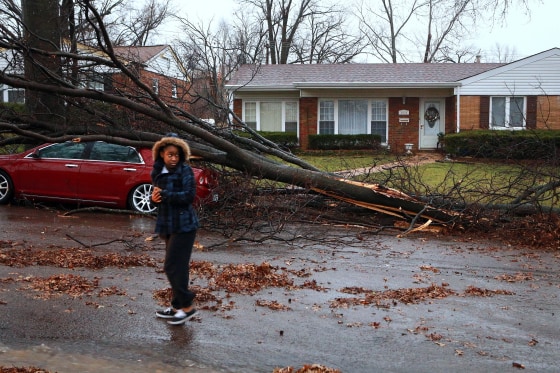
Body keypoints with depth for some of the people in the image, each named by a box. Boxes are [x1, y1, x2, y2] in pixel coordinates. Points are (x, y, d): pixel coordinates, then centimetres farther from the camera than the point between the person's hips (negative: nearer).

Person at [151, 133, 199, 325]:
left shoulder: (185, 170, -10)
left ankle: (187, 306, 2)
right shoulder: (158, 172, 10)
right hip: (168, 224, 7)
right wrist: (154, 197, -8)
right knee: (176, 266, 14)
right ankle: (177, 306, 24)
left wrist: (163, 194, -20)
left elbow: (189, 195, -19)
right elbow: (158, 195, 15)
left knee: (173, 266, -8)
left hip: (183, 225, -7)